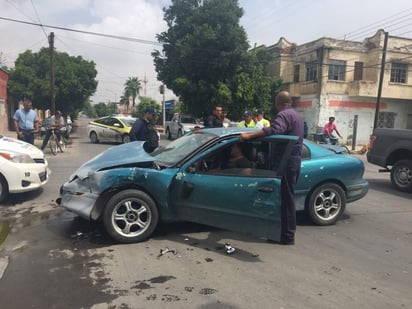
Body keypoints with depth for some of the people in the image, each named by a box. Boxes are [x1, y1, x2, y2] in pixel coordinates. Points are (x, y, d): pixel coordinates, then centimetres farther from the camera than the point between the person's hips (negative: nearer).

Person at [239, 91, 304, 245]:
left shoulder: (284, 115, -12)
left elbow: (274, 130, -32)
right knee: (288, 197, 16)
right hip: (295, 159, 10)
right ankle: (287, 232, 25)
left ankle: (287, 236, 1)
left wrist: (249, 135, -37)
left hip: (287, 161, -10)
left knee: (286, 198, -5)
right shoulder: (297, 115, 19)